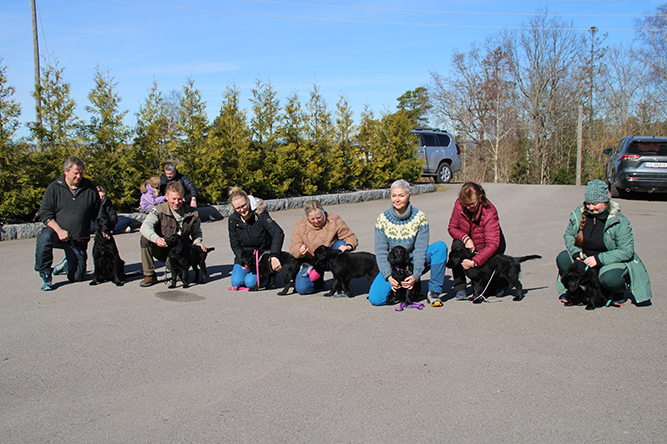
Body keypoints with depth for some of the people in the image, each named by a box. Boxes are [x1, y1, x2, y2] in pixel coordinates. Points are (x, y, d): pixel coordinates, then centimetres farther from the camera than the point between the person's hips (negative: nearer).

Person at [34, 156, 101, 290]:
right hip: (58, 234, -1)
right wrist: (59, 230, -20)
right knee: (44, 238, -38)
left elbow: (97, 215, 7)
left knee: (77, 277, 3)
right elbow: (45, 213, -6)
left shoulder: (90, 189, 0)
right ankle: (45, 274, -17)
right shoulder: (54, 188, -3)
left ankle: (66, 264, 41)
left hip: (79, 241, 2)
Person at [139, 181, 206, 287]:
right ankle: (150, 275, -15)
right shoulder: (159, 210, -9)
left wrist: (197, 242, -12)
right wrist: (156, 239, -45)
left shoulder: (192, 213, -3)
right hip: (161, 249, 0)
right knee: (145, 238, -28)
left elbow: (196, 232, 12)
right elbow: (145, 227, -25)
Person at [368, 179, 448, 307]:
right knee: (375, 299, -21)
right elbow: (380, 251, -9)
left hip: (414, 263, 0)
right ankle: (397, 287, 13)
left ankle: (434, 292, -16)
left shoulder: (420, 217, -10)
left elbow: (420, 250, -13)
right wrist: (389, 276, -20)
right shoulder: (382, 219, -8)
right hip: (392, 266, 0)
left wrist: (415, 276, -25)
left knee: (440, 246, -25)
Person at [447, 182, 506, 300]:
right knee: (457, 245, -33)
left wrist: (474, 262, -46)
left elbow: (492, 245, -35)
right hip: (468, 245, 3)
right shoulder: (459, 205, -18)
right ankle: (459, 288, -25)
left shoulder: (490, 212, -30)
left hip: (485, 250, -3)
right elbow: (452, 228, -6)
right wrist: (465, 238, -29)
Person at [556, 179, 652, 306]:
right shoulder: (579, 214, -5)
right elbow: (569, 235, 9)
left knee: (609, 279, -36)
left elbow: (626, 252, -17)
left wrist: (599, 259, -27)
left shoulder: (620, 222, -16)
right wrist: (576, 251, -13)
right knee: (563, 258, -20)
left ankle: (619, 293, 3)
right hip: (586, 259, 4)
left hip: (613, 262, -4)